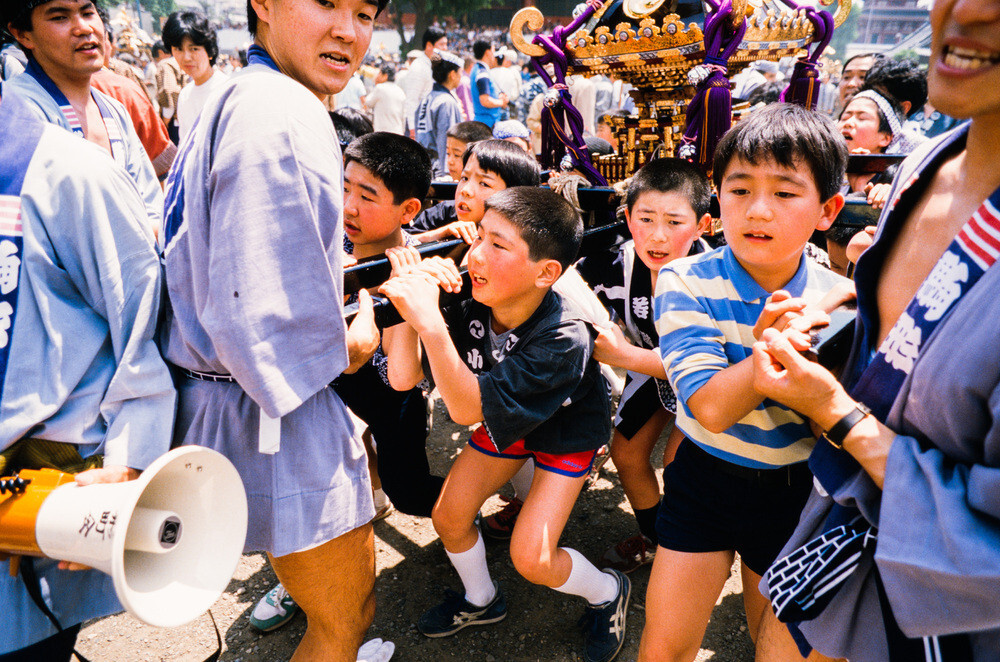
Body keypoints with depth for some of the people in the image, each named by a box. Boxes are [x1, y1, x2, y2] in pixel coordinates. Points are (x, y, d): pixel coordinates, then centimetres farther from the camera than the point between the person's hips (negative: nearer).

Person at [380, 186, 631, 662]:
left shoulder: (563, 339, -41)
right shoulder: (472, 307, -27)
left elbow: (467, 408, -42)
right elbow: (403, 378, -25)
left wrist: (431, 323, -54)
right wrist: (406, 302, -39)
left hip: (566, 434, -5)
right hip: (504, 424, 6)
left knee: (531, 558, -11)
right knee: (448, 517, 6)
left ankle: (607, 593, 22)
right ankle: (481, 601, 38)